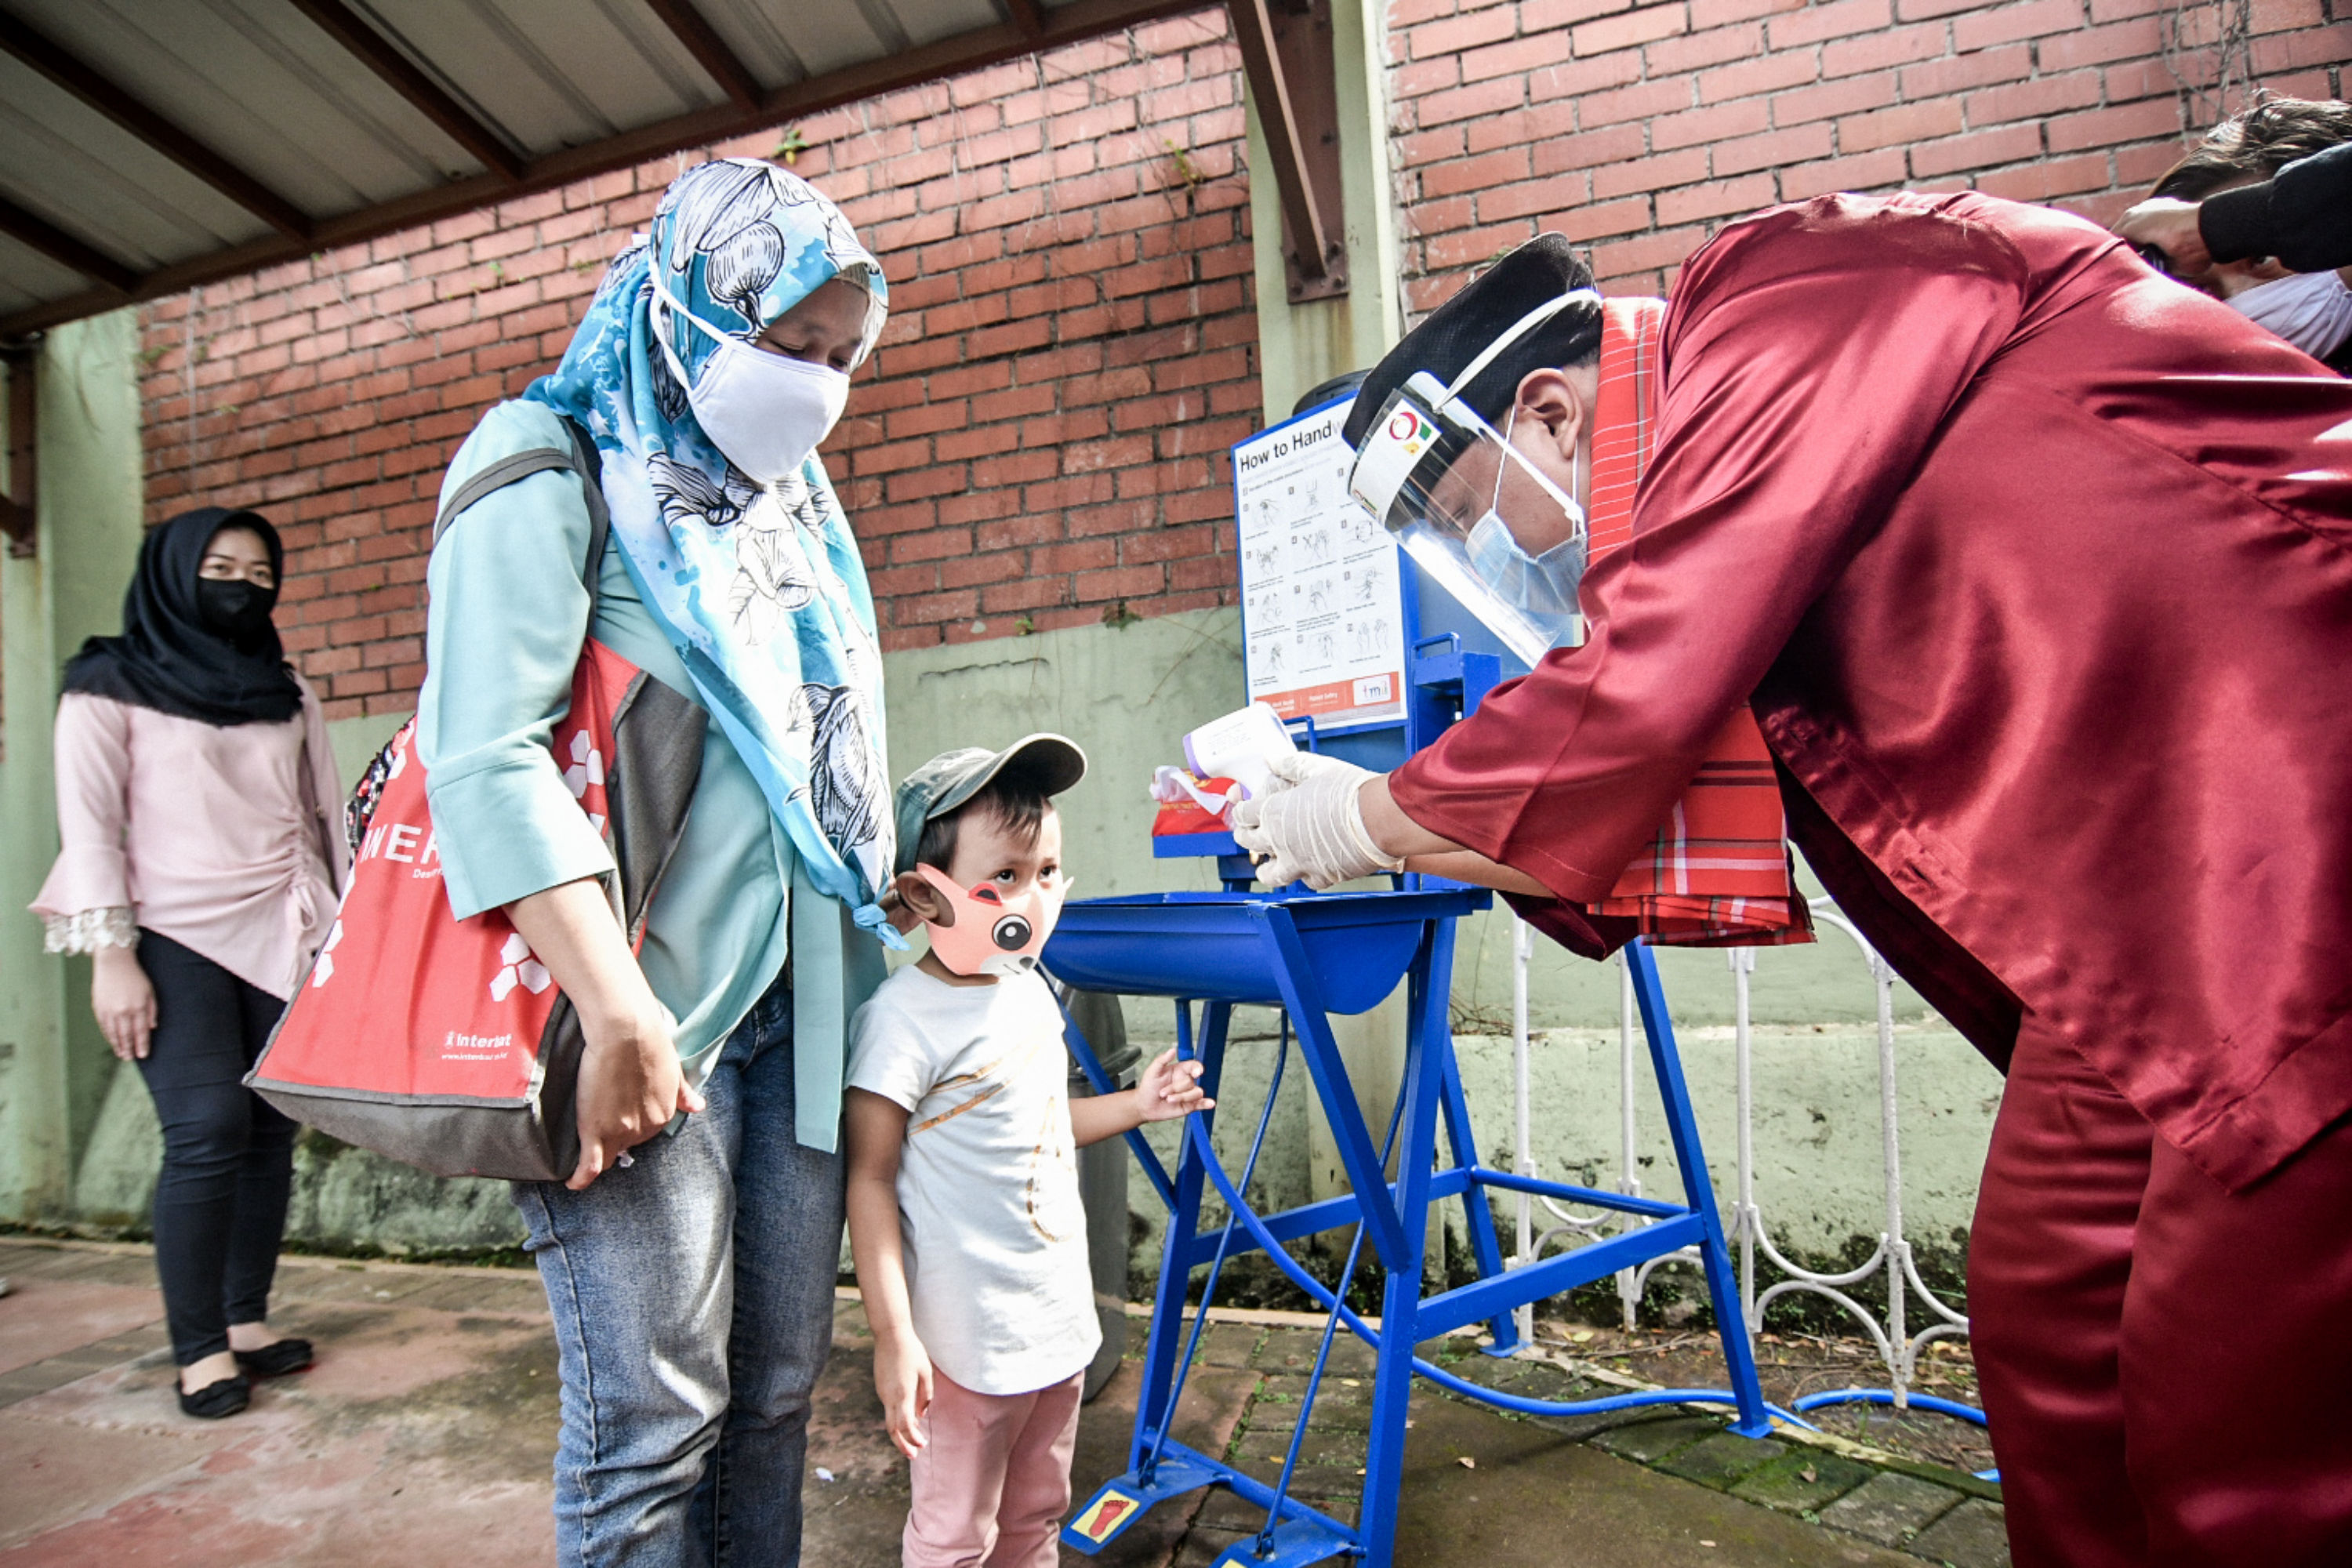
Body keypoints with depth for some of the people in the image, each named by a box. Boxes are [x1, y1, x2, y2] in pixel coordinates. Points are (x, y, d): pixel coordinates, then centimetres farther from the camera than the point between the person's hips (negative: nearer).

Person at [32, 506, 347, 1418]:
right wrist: (110, 956, -10)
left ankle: (247, 1318, 15)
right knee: (208, 1131, -12)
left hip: (282, 935, 4)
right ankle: (200, 1349, 0)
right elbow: (89, 825, -2)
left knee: (270, 1129, 2)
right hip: (176, 940, -4)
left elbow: (324, 817, 15)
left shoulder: (288, 694, 17)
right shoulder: (113, 686, 5)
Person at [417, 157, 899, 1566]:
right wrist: (619, 1014, -21)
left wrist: (879, 933, 16)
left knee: (779, 1383, 13)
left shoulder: (792, 506, 18)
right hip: (648, 1012, -6)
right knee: (655, 1411, -1)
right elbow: (487, 760, -16)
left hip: (797, 1006, 7)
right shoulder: (555, 479, -3)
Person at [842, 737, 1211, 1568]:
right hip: (970, 1338, -7)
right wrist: (893, 1334, -19)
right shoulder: (901, 1017, -21)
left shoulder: (1031, 991, 3)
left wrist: (1134, 1106, 11)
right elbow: (870, 1181, -19)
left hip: (1060, 1315, 8)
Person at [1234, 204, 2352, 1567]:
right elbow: (1632, 835, 19)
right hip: (2145, 914, 9)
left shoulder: (1790, 293, -9)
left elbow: (1630, 714, -19)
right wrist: (1363, 820, 19)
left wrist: (1362, 820, -2)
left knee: (2243, 1419, -4)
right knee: (2049, 1310, 13)